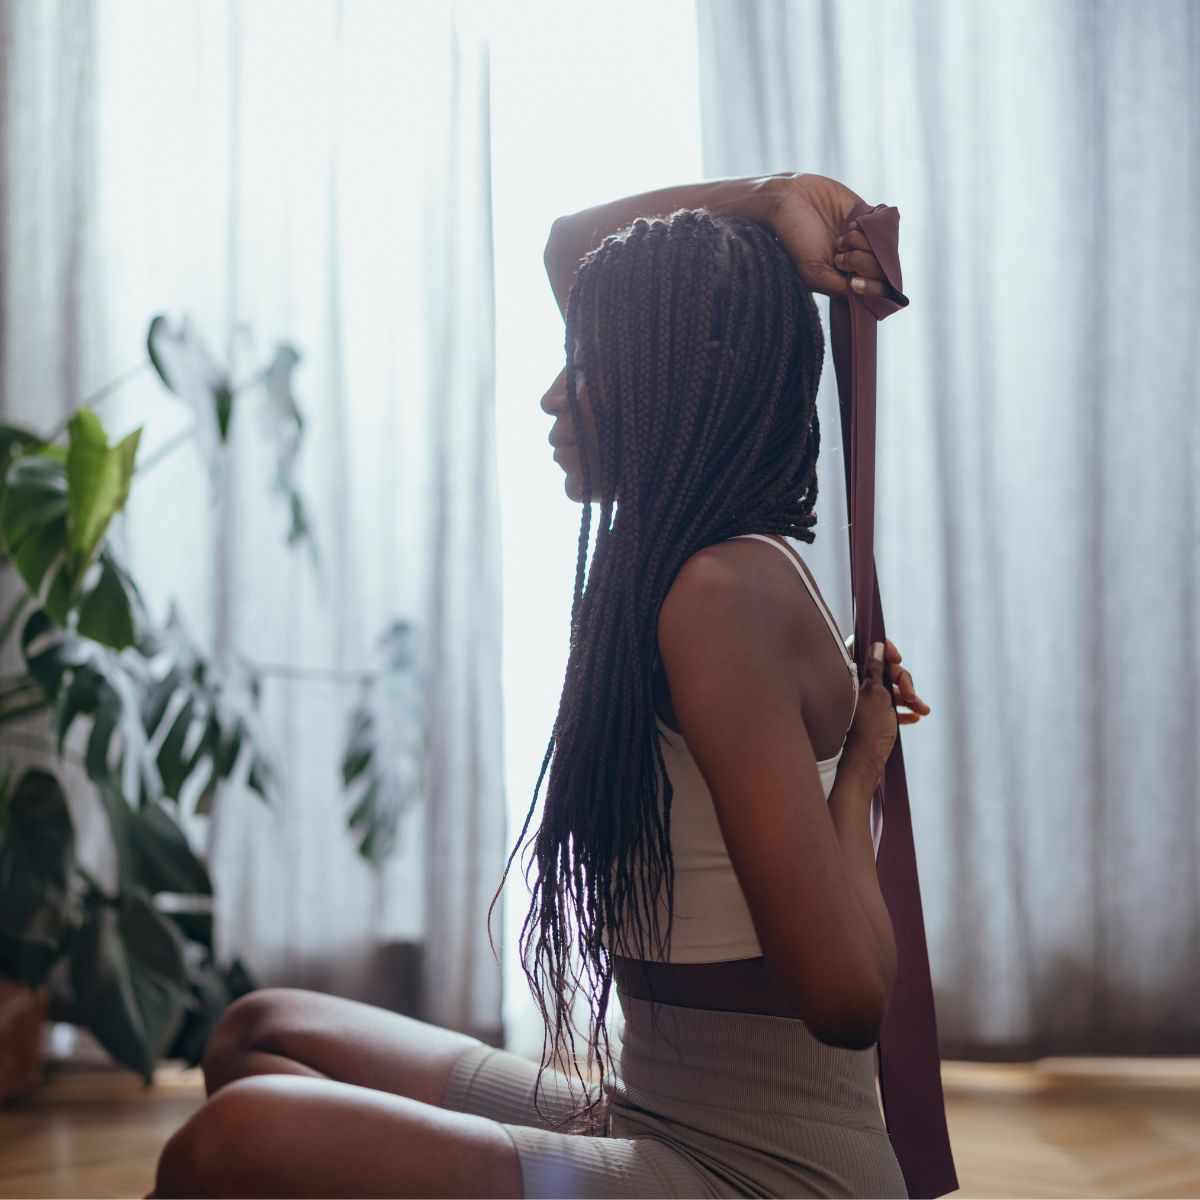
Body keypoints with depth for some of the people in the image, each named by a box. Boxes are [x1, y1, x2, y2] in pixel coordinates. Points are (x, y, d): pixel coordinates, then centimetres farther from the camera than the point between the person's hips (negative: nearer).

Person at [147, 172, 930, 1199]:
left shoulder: (723, 591, -19)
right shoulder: (726, 561, 9)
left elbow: (846, 995, -23)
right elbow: (571, 244, 23)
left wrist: (857, 764, -9)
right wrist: (766, 200, 12)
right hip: (651, 1115, 10)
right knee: (262, 1032, 16)